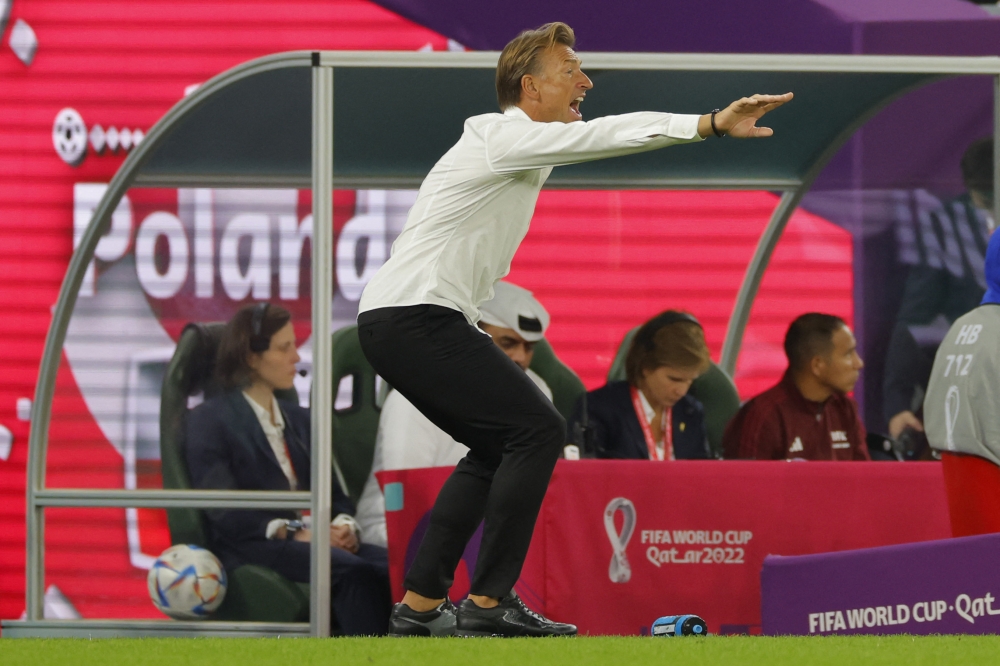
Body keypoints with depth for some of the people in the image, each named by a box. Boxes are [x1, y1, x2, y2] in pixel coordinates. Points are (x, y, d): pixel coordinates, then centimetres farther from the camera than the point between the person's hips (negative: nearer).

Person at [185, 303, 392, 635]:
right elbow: (222, 509, -6)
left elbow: (333, 491, 20)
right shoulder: (209, 420, 6)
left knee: (391, 565, -26)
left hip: (309, 538, 6)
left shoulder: (299, 420, 27)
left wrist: (344, 525, -4)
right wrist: (290, 533, -17)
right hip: (250, 549, -6)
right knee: (353, 572, -34)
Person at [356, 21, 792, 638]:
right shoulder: (508, 137, -11)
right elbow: (605, 134, -23)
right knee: (537, 429, -13)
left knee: (498, 448, 17)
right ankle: (489, 602, -13)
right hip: (416, 315, -11)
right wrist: (711, 123, -30)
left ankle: (420, 604, 14)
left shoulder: (505, 143, 21)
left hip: (389, 318, 11)